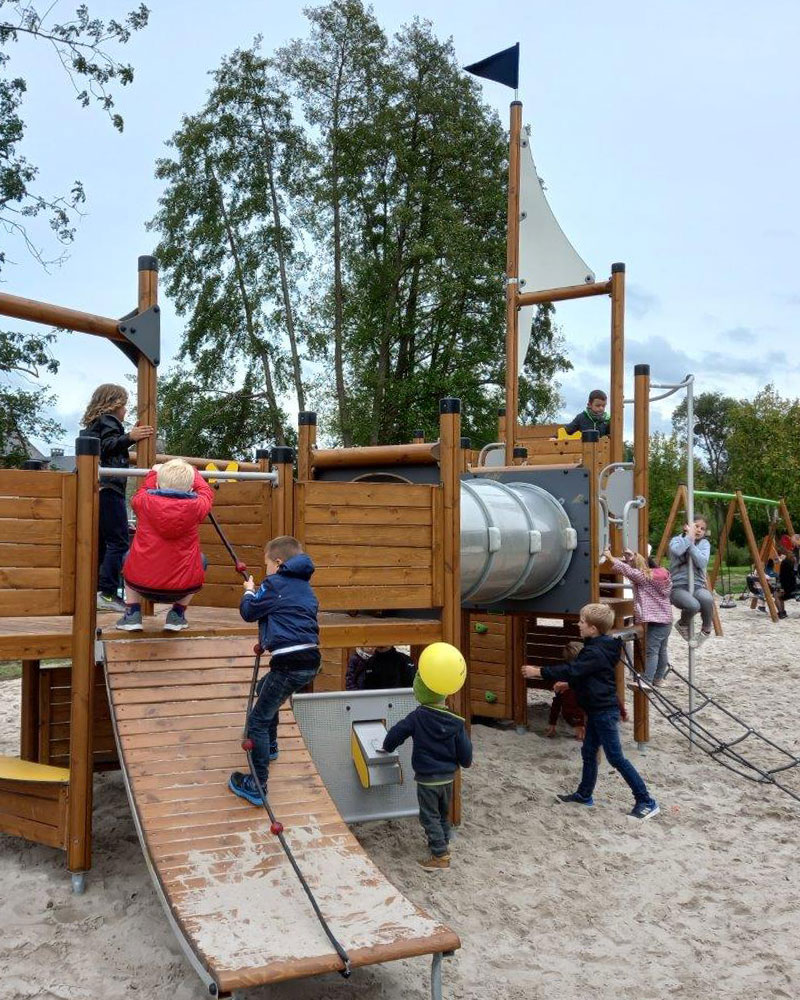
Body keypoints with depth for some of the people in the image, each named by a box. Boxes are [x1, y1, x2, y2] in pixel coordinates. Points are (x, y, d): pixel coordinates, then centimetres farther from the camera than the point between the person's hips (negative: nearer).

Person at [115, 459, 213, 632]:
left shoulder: (145, 502, -5)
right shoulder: (196, 506, -6)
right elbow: (207, 493, 19)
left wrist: (153, 473, 38)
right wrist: (194, 473, 36)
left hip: (142, 585, 1)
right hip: (183, 589, -1)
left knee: (129, 557, 33)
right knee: (201, 559, 30)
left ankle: (132, 614, 23)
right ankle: (177, 614, 24)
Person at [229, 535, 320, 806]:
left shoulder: (274, 583, -4)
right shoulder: (304, 586, 20)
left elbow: (249, 612, 2)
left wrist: (249, 592, 22)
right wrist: (258, 592, 29)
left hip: (290, 663, -9)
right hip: (309, 661, 9)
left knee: (258, 721, -4)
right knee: (264, 689, 35)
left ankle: (256, 787, -6)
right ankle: (270, 746, 47)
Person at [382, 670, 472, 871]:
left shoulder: (417, 717, -17)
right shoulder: (455, 722, -9)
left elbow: (396, 733, -10)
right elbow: (464, 749, -3)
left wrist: (387, 747, 10)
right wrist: (466, 762, 19)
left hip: (427, 779, -4)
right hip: (448, 777, 4)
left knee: (430, 817, 5)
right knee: (443, 813, 23)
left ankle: (440, 856, 3)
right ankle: (443, 844, 36)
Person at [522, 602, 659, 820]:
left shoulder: (596, 652, -23)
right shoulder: (598, 647, 8)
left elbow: (571, 670, -26)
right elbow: (580, 672, 22)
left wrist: (538, 672, -22)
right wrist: (567, 683, 20)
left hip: (604, 711, -10)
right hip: (597, 710, 10)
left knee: (615, 757, -5)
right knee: (589, 752, 18)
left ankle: (646, 802, 0)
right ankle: (584, 795, 31)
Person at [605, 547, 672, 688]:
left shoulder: (644, 576, -14)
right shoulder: (658, 574, 12)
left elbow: (626, 569, -18)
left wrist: (609, 557, -12)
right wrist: (634, 556, 16)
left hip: (656, 620, -9)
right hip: (667, 618, 9)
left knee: (651, 650, -12)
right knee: (662, 650, 13)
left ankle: (646, 681, -15)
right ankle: (658, 679, 21)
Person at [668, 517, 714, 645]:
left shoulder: (704, 543, 10)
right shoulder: (677, 540, 5)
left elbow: (702, 562, -12)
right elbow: (676, 551, -23)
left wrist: (691, 544, -11)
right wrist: (689, 537, -12)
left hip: (697, 586, 2)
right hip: (678, 586, -2)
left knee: (707, 599, -35)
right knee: (693, 605, -35)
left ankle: (706, 628, -5)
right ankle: (682, 625, 1)